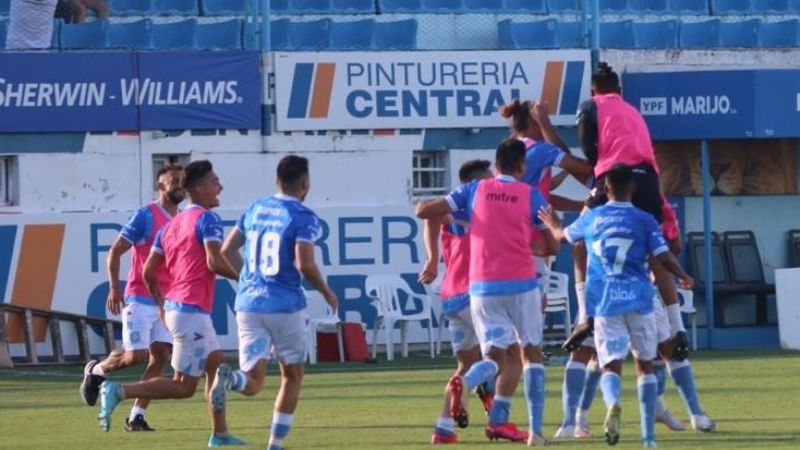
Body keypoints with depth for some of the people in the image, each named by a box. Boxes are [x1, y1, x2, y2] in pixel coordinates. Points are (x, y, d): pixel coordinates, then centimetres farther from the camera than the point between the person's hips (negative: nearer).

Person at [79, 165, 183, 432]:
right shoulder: (145, 216, -9)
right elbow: (115, 252, -9)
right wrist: (114, 287, -17)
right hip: (140, 299, -6)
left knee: (160, 357, -3)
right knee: (136, 355, -10)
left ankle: (136, 417, 0)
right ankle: (96, 371, 20)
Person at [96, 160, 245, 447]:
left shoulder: (170, 225, 15)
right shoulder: (207, 219, -9)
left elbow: (148, 273, 15)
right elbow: (214, 262, -21)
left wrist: (162, 306, 26)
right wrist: (243, 277, -6)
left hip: (173, 306, 9)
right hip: (192, 312, -9)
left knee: (216, 365, 17)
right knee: (184, 386, -5)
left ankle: (220, 434, 18)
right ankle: (119, 392, -11)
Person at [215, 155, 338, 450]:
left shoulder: (255, 210, 11)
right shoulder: (303, 218, -7)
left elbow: (227, 250, 16)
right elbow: (304, 264, -17)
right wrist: (327, 293, -1)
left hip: (248, 304, 4)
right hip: (285, 305, -4)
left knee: (253, 383, 1)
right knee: (292, 375, 15)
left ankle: (230, 378, -34)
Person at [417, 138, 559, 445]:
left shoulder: (475, 190, 6)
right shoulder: (531, 195, 2)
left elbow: (423, 211, 6)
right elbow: (552, 247, 9)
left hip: (482, 286, 2)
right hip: (521, 284, -2)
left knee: (497, 355, 9)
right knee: (531, 352, 11)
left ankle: (466, 382, -25)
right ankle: (536, 430, 2)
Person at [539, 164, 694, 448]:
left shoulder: (592, 219, 8)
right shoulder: (644, 221, 1)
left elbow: (563, 236, 26)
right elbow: (664, 257, -5)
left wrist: (554, 226, 50)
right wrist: (684, 278, 14)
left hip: (606, 304, 1)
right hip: (639, 301, -1)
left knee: (611, 364, -1)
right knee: (645, 365, 13)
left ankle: (613, 403, -37)